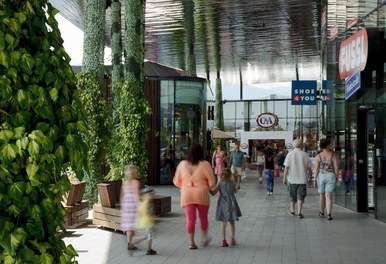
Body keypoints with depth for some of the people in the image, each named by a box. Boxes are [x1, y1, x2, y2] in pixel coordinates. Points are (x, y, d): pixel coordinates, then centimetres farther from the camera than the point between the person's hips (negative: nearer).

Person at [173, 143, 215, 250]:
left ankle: (192, 242, 2)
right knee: (203, 217, 17)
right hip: (201, 194, -1)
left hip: (187, 195, 2)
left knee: (190, 219, 5)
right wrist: (206, 188, 8)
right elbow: (211, 180, -11)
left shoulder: (182, 164, -1)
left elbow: (177, 181, 5)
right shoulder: (205, 164, -10)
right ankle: (205, 238, 27)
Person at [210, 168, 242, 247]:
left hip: (223, 204, -1)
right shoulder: (232, 183, -5)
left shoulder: (220, 183, -10)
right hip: (231, 204, 1)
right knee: (232, 222, 15)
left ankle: (223, 240, -1)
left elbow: (213, 193, -10)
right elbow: (235, 191, 12)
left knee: (223, 223, 4)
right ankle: (233, 239, 19)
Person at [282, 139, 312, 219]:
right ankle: (299, 212, -6)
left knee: (293, 195, 17)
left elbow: (286, 168, -7)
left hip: (292, 179, 1)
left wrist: (284, 178, -2)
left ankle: (292, 210, 31)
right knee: (300, 196, 1)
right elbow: (309, 168, -1)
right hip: (302, 179, -1)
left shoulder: (289, 154, -4)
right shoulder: (305, 155, -4)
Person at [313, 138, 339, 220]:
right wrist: (336, 176, 10)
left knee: (322, 195, 15)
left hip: (321, 176, 1)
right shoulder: (333, 155, -5)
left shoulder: (318, 156, -4)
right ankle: (329, 214, -13)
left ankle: (322, 213, 28)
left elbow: (316, 169, -6)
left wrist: (314, 179, 0)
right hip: (331, 176, -1)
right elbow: (336, 168, -4)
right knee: (329, 195, -2)